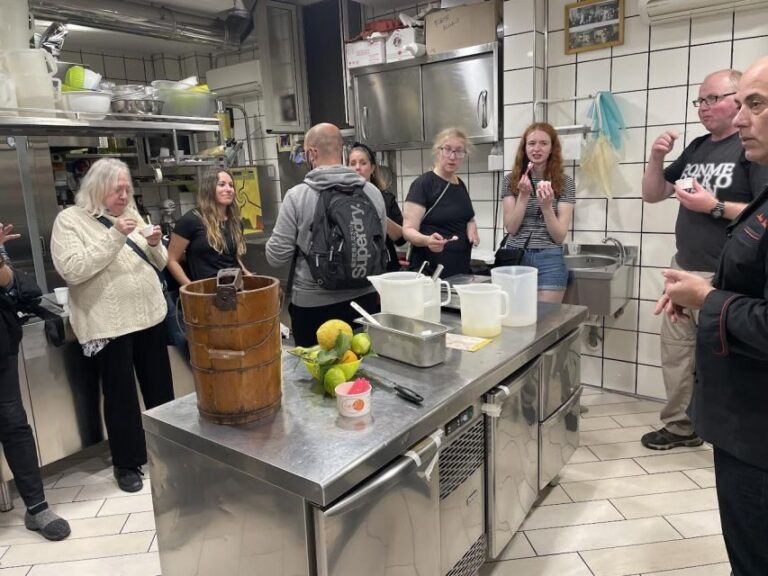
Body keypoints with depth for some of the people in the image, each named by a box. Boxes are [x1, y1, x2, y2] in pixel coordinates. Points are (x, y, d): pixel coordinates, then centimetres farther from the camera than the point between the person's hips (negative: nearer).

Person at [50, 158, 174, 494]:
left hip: (150, 316, 6)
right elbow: (71, 270, -20)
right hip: (108, 325, -5)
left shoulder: (132, 214, 12)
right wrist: (115, 236, -24)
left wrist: (155, 244, -7)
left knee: (160, 388, 14)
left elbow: (158, 264, 15)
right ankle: (126, 463, 23)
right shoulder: (70, 220, -5)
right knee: (121, 396, 5)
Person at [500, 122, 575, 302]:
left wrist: (546, 206, -20)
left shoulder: (564, 182, 0)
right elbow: (511, 228, -4)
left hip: (549, 261, -1)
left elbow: (560, 236, -5)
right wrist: (524, 195, -15)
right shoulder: (511, 180, 3)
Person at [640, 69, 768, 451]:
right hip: (682, 270, 7)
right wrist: (657, 157, 0)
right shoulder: (697, 148, 14)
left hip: (725, 279, -7)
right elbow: (652, 195, 15)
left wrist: (715, 207, -21)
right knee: (675, 351, 11)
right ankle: (680, 426, 25)